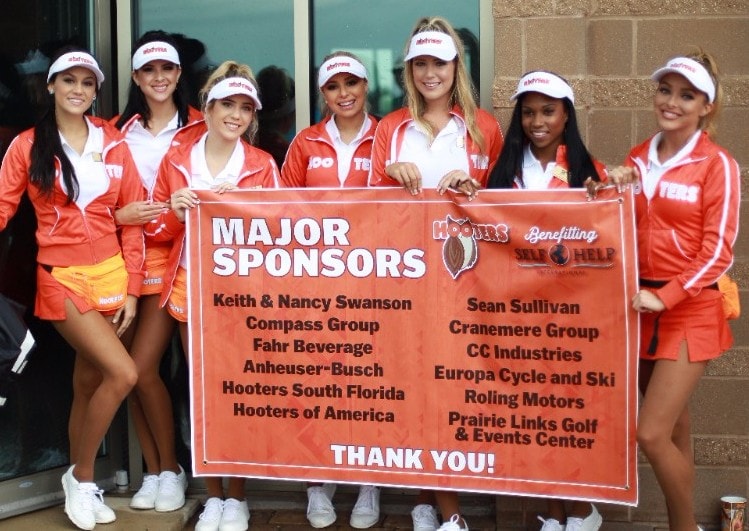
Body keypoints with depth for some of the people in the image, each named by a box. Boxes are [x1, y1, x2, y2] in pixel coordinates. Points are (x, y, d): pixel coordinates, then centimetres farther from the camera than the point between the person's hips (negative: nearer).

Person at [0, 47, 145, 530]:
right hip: (62, 277, -3)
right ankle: (80, 477, 6)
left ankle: (82, 484, 25)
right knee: (123, 374, -15)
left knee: (89, 381, 9)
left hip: (110, 273, 3)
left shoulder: (113, 142, 5)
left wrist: (132, 288, 1)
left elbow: (132, 217, 5)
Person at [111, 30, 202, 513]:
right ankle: (154, 471, 19)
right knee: (131, 370, 5)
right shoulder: (120, 130, 9)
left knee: (143, 368, -9)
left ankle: (171, 468, 10)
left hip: (176, 256, -4)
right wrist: (120, 215, -10)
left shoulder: (197, 127, -1)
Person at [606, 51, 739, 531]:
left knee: (652, 434, -10)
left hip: (690, 310, -5)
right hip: (642, 306, 6)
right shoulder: (638, 158, 9)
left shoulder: (717, 164, -8)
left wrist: (664, 297, -17)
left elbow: (718, 251, -12)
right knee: (673, 427, 13)